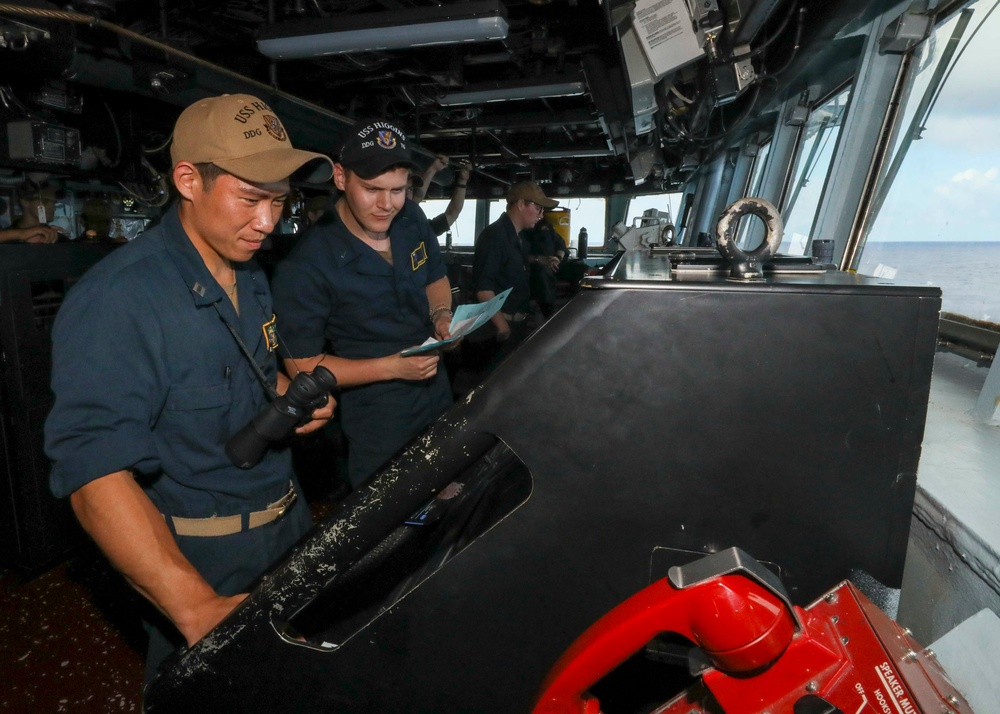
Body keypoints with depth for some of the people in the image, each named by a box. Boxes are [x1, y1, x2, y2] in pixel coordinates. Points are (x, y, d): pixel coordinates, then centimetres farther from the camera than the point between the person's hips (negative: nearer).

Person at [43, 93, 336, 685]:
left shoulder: (251, 276, 3)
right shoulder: (116, 300, -25)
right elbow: (96, 476, -31)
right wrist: (198, 606, -40)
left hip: (290, 525, 8)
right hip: (203, 560, -7)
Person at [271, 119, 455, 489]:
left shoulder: (411, 218, -7)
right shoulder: (306, 267, -25)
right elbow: (303, 365, -18)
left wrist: (442, 315, -12)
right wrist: (392, 367, -27)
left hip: (440, 396, 6)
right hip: (378, 429, -6)